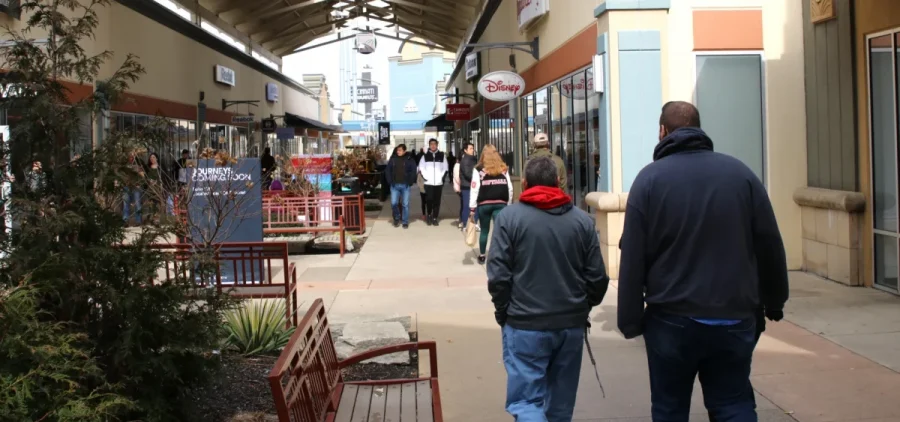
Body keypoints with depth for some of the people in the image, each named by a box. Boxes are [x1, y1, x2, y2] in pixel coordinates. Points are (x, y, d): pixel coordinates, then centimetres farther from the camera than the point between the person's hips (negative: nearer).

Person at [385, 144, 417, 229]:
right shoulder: (393, 159, 3)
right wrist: (390, 181, 0)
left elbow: (413, 171, -1)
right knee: (394, 203, -2)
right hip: (394, 185, 2)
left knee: (405, 204, 2)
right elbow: (388, 171, 8)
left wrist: (410, 182, -7)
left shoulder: (409, 160, -2)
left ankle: (405, 222, 11)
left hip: (405, 185, -2)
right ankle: (397, 218, 20)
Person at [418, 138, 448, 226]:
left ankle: (435, 218, 7)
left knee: (437, 201, 1)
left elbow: (445, 168, 11)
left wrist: (442, 177, -1)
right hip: (428, 183, -1)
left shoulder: (442, 156, 11)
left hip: (439, 183, 1)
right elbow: (421, 168, 7)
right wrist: (425, 177, -5)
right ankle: (429, 215, 13)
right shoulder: (425, 156, 9)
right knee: (429, 200, -7)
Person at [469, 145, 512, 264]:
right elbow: (510, 188, 3)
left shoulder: (479, 169, -1)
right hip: (500, 204, 0)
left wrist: (472, 207, -5)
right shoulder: (503, 168, 6)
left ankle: (482, 256, 28)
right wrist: (509, 205, 11)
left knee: (484, 230, 15)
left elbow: (475, 188, -7)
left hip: (484, 204, 0)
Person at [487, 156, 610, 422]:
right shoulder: (582, 220, 2)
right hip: (571, 324, 4)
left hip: (525, 325, -4)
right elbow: (597, 277, 2)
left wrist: (503, 312, 6)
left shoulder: (509, 217, -7)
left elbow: (498, 275, -11)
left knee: (525, 401, 1)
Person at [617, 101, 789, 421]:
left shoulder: (649, 178, -4)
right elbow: (770, 247, 5)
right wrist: (774, 302, 16)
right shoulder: (740, 173, 3)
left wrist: (630, 320, -2)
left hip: (671, 319, -2)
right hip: (733, 318, 2)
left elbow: (633, 258, -8)